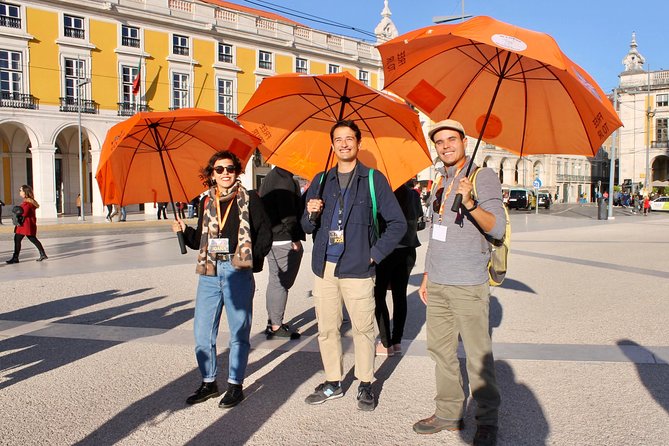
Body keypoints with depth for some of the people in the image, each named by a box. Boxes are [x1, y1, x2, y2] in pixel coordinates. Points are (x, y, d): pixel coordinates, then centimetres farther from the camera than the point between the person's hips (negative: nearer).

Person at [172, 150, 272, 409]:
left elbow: (265, 233, 0)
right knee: (202, 331, 6)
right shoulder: (206, 202, 14)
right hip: (209, 272, 4)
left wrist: (251, 259, -10)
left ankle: (235, 385, 18)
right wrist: (184, 230, 1)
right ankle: (208, 383, 23)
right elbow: (200, 240, 18)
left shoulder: (249, 199, 3)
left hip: (239, 272, -4)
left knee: (239, 331, 4)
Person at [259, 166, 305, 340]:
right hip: (285, 241, -10)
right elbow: (288, 214, -22)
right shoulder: (286, 180, -16)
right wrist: (295, 238, -16)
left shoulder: (269, 179, 16)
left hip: (270, 239, 10)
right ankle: (276, 326, 4)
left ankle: (272, 321, 26)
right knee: (282, 282, -3)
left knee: (275, 281, 17)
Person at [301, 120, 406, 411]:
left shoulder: (374, 179, 2)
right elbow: (307, 228, 14)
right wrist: (311, 214, -8)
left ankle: (365, 385, 19)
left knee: (363, 330, 3)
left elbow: (398, 223, 1)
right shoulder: (321, 181, 13)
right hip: (324, 268, 4)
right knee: (327, 330, 9)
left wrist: (375, 254, -4)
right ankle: (333, 383, 25)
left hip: (357, 269, -3)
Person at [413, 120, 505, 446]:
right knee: (440, 350, 11)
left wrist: (470, 203, -32)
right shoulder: (440, 181, 17)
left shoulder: (483, 176, -5)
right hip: (437, 284, 7)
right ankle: (449, 413, 24)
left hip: (468, 284, -7)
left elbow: (497, 228, -15)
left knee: (478, 356, -2)